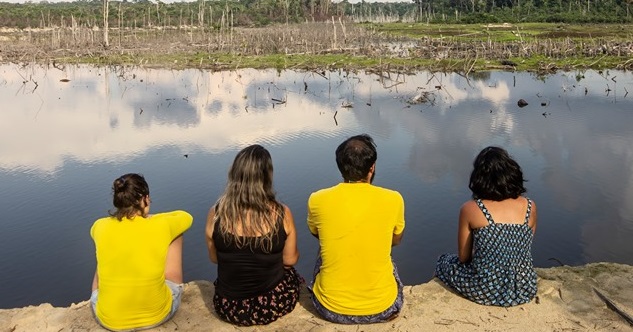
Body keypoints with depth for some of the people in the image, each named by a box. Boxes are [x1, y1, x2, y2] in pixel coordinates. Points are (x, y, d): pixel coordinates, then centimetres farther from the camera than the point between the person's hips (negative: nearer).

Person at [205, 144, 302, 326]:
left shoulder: (216, 213, -16)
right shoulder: (281, 213, -19)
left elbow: (214, 258, 1)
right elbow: (290, 260, -4)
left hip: (229, 308, 2)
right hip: (274, 305, -1)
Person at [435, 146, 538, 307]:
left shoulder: (470, 209, -13)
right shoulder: (530, 207, -4)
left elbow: (463, 257, -4)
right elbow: (522, 250, 9)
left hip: (485, 292, -4)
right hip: (524, 292, 5)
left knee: (444, 261, 25)